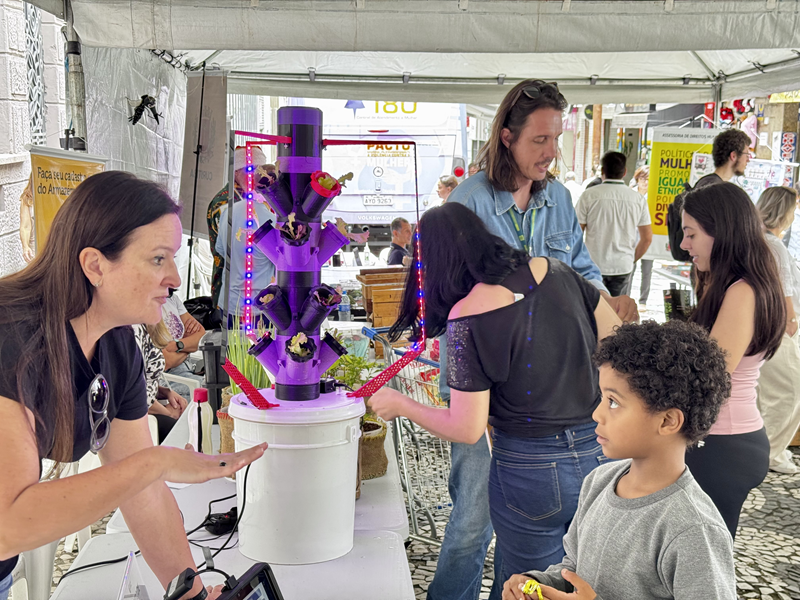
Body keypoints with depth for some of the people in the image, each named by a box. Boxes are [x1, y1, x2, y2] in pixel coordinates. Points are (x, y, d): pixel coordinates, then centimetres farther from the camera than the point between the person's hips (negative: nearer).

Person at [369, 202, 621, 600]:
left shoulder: (467, 319, -17)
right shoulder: (555, 272, -1)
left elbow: (467, 430, -15)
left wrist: (399, 405, 0)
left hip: (531, 473, -5)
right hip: (599, 451, 5)